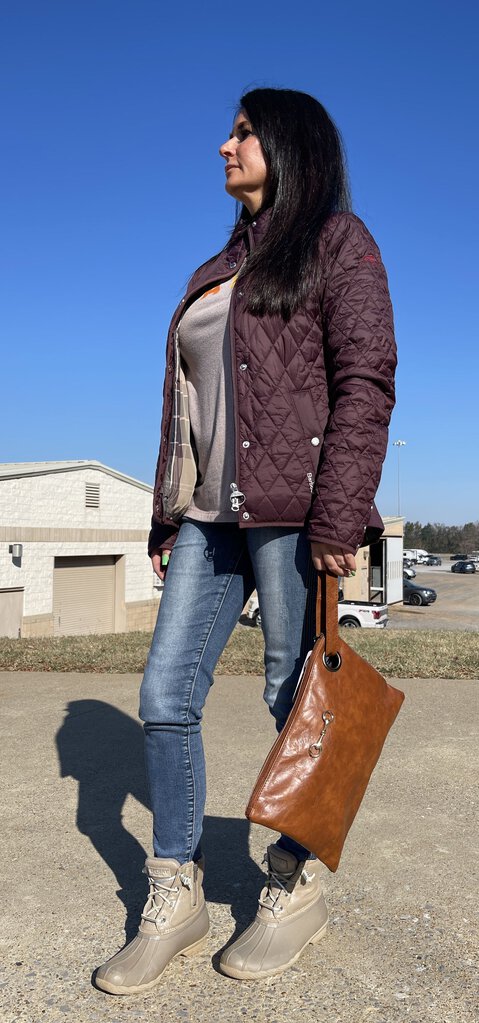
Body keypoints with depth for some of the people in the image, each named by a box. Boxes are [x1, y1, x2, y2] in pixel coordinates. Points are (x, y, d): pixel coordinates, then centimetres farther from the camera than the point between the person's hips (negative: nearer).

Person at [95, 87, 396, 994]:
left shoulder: (336, 242, 3)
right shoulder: (220, 269, 24)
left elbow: (364, 383, -9)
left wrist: (338, 518, -18)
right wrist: (168, 515, 15)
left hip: (291, 510, -7)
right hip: (212, 513, 7)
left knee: (293, 700, 2)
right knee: (166, 695, 2)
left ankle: (296, 888, 23)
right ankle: (175, 900, 17)